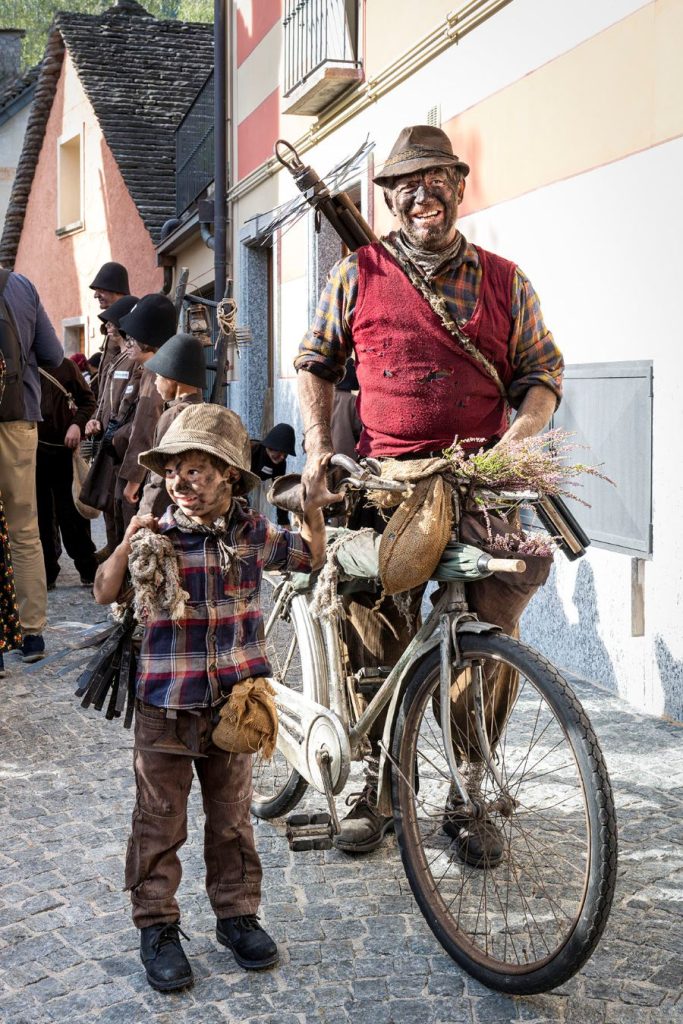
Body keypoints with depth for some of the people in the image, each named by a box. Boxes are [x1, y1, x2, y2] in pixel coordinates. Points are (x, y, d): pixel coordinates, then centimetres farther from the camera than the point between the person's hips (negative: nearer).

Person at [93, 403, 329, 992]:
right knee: (161, 822, 7)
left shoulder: (252, 532, 1)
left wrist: (311, 507, -3)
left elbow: (311, 556, 13)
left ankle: (237, 913, 29)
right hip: (166, 704, -2)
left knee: (232, 817, 15)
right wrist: (127, 545, -21)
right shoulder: (158, 536, -7)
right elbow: (105, 594, -5)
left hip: (233, 700, 2)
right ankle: (157, 926, 20)